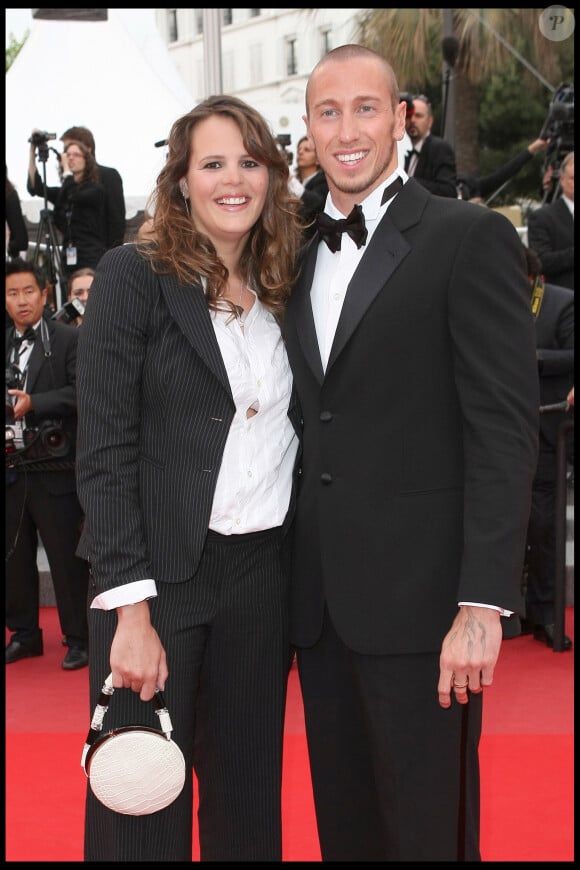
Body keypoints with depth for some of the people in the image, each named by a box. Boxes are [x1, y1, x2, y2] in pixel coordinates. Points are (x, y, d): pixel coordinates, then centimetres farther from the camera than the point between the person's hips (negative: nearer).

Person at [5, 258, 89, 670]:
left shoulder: (69, 339, -3)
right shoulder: (6, 343, 13)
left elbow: (81, 391, -13)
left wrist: (34, 402, -21)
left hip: (54, 468, -5)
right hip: (11, 468, 5)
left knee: (67, 557, 1)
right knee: (15, 556, 12)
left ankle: (78, 639, 12)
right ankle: (24, 634, 26)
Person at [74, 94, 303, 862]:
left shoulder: (281, 291, 10)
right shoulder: (134, 276, -5)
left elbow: (289, 433, 12)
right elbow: (104, 452, -10)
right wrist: (132, 611, -16)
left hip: (263, 572, 5)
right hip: (160, 570, -4)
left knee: (249, 797, 14)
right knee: (142, 805, 4)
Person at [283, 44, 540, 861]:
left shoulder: (470, 238, -5)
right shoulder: (300, 254, 14)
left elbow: (505, 427, -11)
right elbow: (316, 425, 14)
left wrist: (483, 602, -17)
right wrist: (295, 581, 7)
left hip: (418, 596, -5)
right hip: (319, 601, 6)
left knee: (427, 828, 6)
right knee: (343, 823, 15)